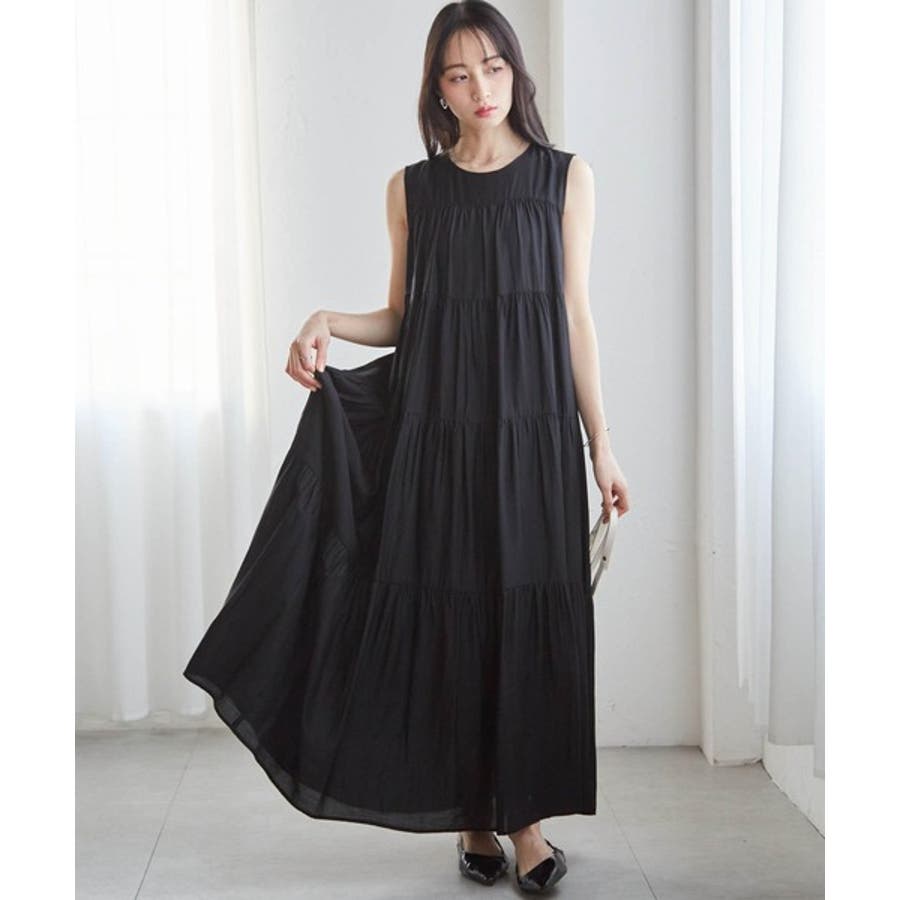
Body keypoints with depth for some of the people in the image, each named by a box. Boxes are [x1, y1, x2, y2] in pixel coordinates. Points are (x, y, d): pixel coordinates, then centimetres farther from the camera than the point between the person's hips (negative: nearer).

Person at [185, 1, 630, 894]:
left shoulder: (565, 177, 5)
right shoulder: (411, 187, 8)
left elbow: (575, 315, 5)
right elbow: (401, 318, 12)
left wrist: (601, 444, 2)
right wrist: (327, 322, -8)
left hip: (531, 427, -1)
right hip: (435, 426, 1)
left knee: (532, 613, -1)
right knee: (448, 612, 2)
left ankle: (525, 812, 11)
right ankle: (471, 814, 15)